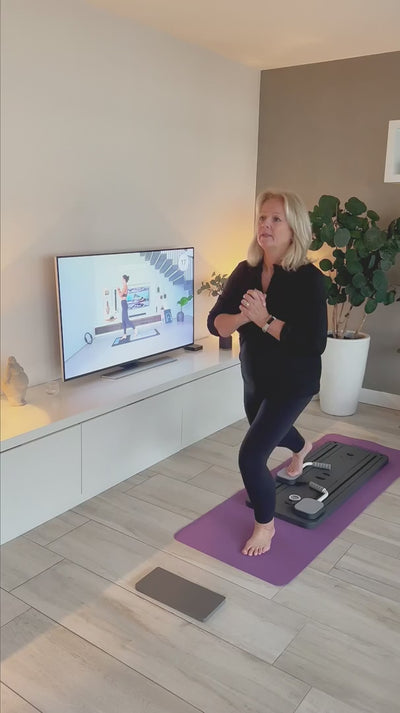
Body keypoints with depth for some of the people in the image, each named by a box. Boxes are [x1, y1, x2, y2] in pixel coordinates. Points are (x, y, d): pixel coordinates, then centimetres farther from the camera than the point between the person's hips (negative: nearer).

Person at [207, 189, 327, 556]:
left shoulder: (309, 278, -23)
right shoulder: (246, 271, -8)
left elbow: (314, 343, -28)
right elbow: (215, 323, -10)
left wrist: (265, 320, -32)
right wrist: (243, 316, -30)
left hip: (293, 382, -6)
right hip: (254, 377, 7)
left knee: (251, 455, -13)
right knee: (270, 430, 32)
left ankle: (265, 524, 17)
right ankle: (302, 448, 71)